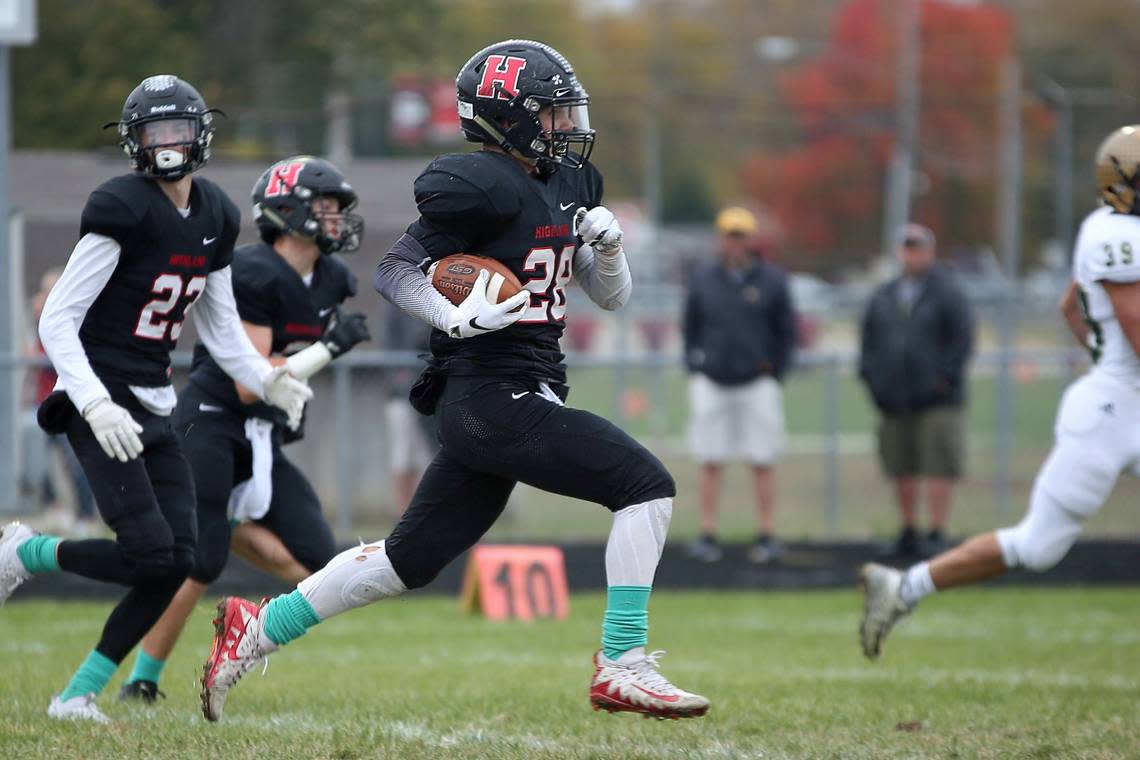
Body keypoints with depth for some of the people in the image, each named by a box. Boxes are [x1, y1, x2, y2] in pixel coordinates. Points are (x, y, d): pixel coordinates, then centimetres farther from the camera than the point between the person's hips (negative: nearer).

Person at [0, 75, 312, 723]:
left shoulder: (215, 218, 9)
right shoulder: (124, 209, -15)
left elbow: (222, 330, 19)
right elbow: (57, 322, -16)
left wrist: (269, 381, 1)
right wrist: (96, 408, -26)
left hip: (154, 408, 8)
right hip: (101, 404, -8)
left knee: (177, 564, -3)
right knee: (150, 554, -17)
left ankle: (79, 695, 6)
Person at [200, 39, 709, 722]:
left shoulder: (569, 185, 14)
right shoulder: (484, 187, -13)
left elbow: (612, 297, 19)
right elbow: (393, 272, -10)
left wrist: (608, 244, -1)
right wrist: (459, 318, -25)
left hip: (519, 398, 9)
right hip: (493, 399, -9)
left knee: (410, 559, 13)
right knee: (645, 484, -14)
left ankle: (257, 629, 24)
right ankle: (622, 667, -12)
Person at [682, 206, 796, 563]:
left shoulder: (772, 280, 2)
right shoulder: (703, 279, 7)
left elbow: (786, 331, 6)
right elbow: (690, 328, 13)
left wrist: (774, 372, -1)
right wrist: (694, 369, 5)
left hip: (757, 383, -1)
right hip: (711, 383, 1)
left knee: (761, 464, -1)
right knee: (710, 463, 0)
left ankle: (767, 536, 3)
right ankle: (707, 537, 3)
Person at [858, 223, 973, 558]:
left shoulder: (946, 293, 0)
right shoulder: (883, 297, 15)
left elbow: (962, 339, -4)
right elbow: (869, 340, 21)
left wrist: (945, 377, -12)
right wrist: (871, 377, 8)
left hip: (936, 400, -5)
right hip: (894, 400, 5)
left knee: (938, 467, -9)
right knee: (902, 469, 8)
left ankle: (937, 533, -8)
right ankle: (908, 532, 17)